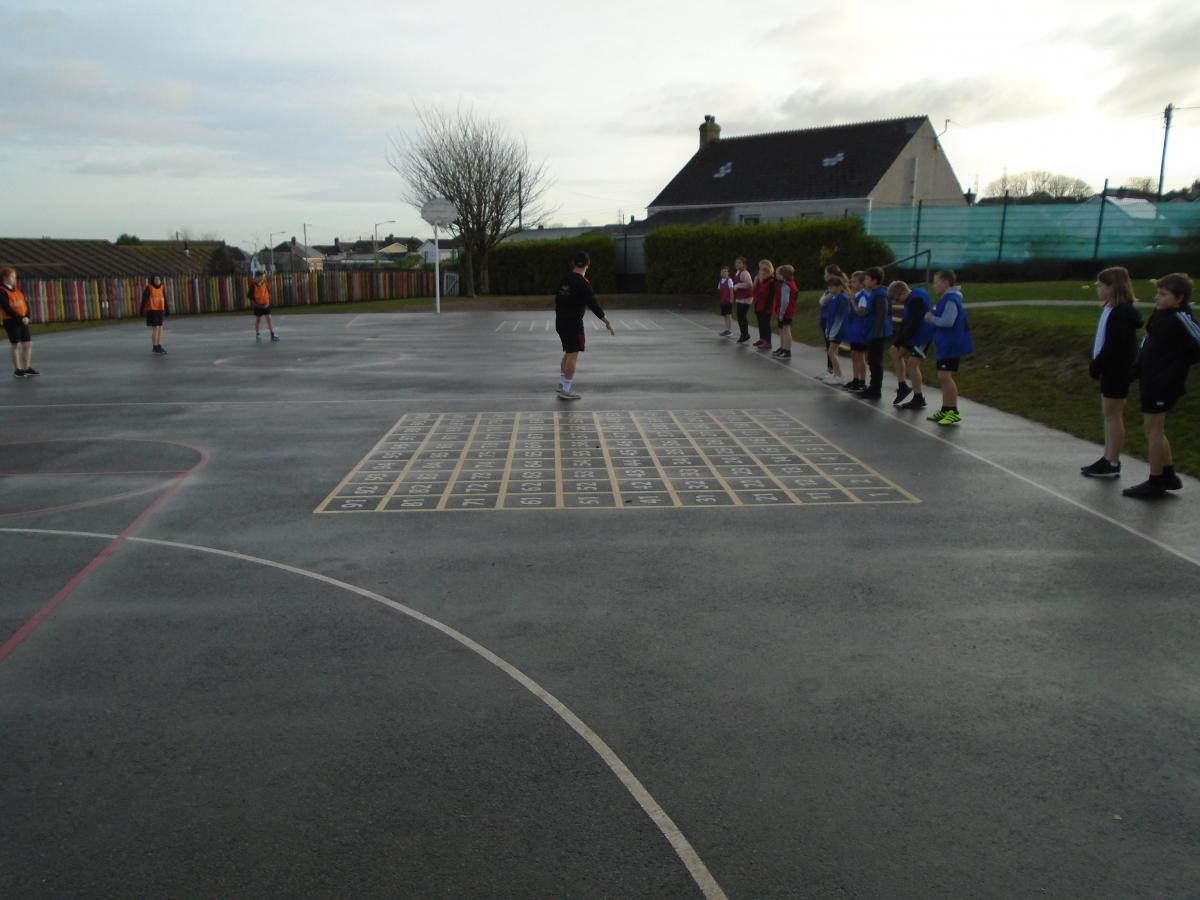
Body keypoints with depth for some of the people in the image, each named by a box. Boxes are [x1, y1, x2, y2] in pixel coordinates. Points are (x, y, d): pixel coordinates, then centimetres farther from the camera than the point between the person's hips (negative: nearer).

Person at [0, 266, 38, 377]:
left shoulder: (17, 289, 11)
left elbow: (25, 304, 8)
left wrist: (26, 317, -7)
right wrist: (21, 318, -21)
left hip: (23, 321, 7)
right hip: (11, 321, -7)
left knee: (28, 344, 8)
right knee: (15, 345, 1)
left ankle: (27, 368, 18)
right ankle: (17, 370, 9)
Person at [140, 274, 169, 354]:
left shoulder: (162, 288, 6)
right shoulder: (149, 288, -10)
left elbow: (164, 300, 12)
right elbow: (144, 299, -11)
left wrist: (166, 310, 13)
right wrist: (143, 311, -14)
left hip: (160, 311, 6)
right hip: (152, 311, -6)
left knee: (160, 328, 7)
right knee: (155, 328, -9)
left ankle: (159, 346, 14)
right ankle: (155, 347, -3)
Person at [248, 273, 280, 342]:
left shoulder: (265, 283, -4)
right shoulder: (253, 285, -13)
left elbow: (269, 292, 7)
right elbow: (249, 296, -8)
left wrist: (268, 301, -2)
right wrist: (255, 303, -13)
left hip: (266, 304, 3)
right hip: (258, 305, -3)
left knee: (269, 318, 2)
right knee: (258, 320, 8)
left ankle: (272, 335, 7)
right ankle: (258, 335, 21)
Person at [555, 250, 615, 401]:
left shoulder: (565, 279, 8)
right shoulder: (583, 284, -14)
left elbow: (557, 300, 16)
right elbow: (593, 305, -17)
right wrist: (607, 322, -12)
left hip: (560, 321, 8)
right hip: (573, 323, -8)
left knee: (568, 352, 21)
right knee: (573, 355, -5)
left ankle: (562, 383, 25)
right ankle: (565, 390, -6)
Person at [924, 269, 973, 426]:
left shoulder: (951, 300, -17)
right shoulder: (945, 299, 15)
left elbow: (948, 321, -26)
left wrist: (932, 318, -11)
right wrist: (932, 316, 3)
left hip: (951, 345, -11)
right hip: (945, 345, 11)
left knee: (945, 376, -13)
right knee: (943, 377, 14)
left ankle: (954, 412, -9)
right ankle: (945, 410, 21)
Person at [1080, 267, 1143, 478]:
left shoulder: (1122, 312, -20)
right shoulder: (1110, 309, 11)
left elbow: (1113, 346, -23)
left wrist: (1096, 366, -16)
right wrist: (1096, 364, 6)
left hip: (1117, 370, -10)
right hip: (1110, 368, 10)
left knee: (1113, 414, -4)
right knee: (1109, 414, 14)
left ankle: (1112, 464, 2)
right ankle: (1108, 459, 21)